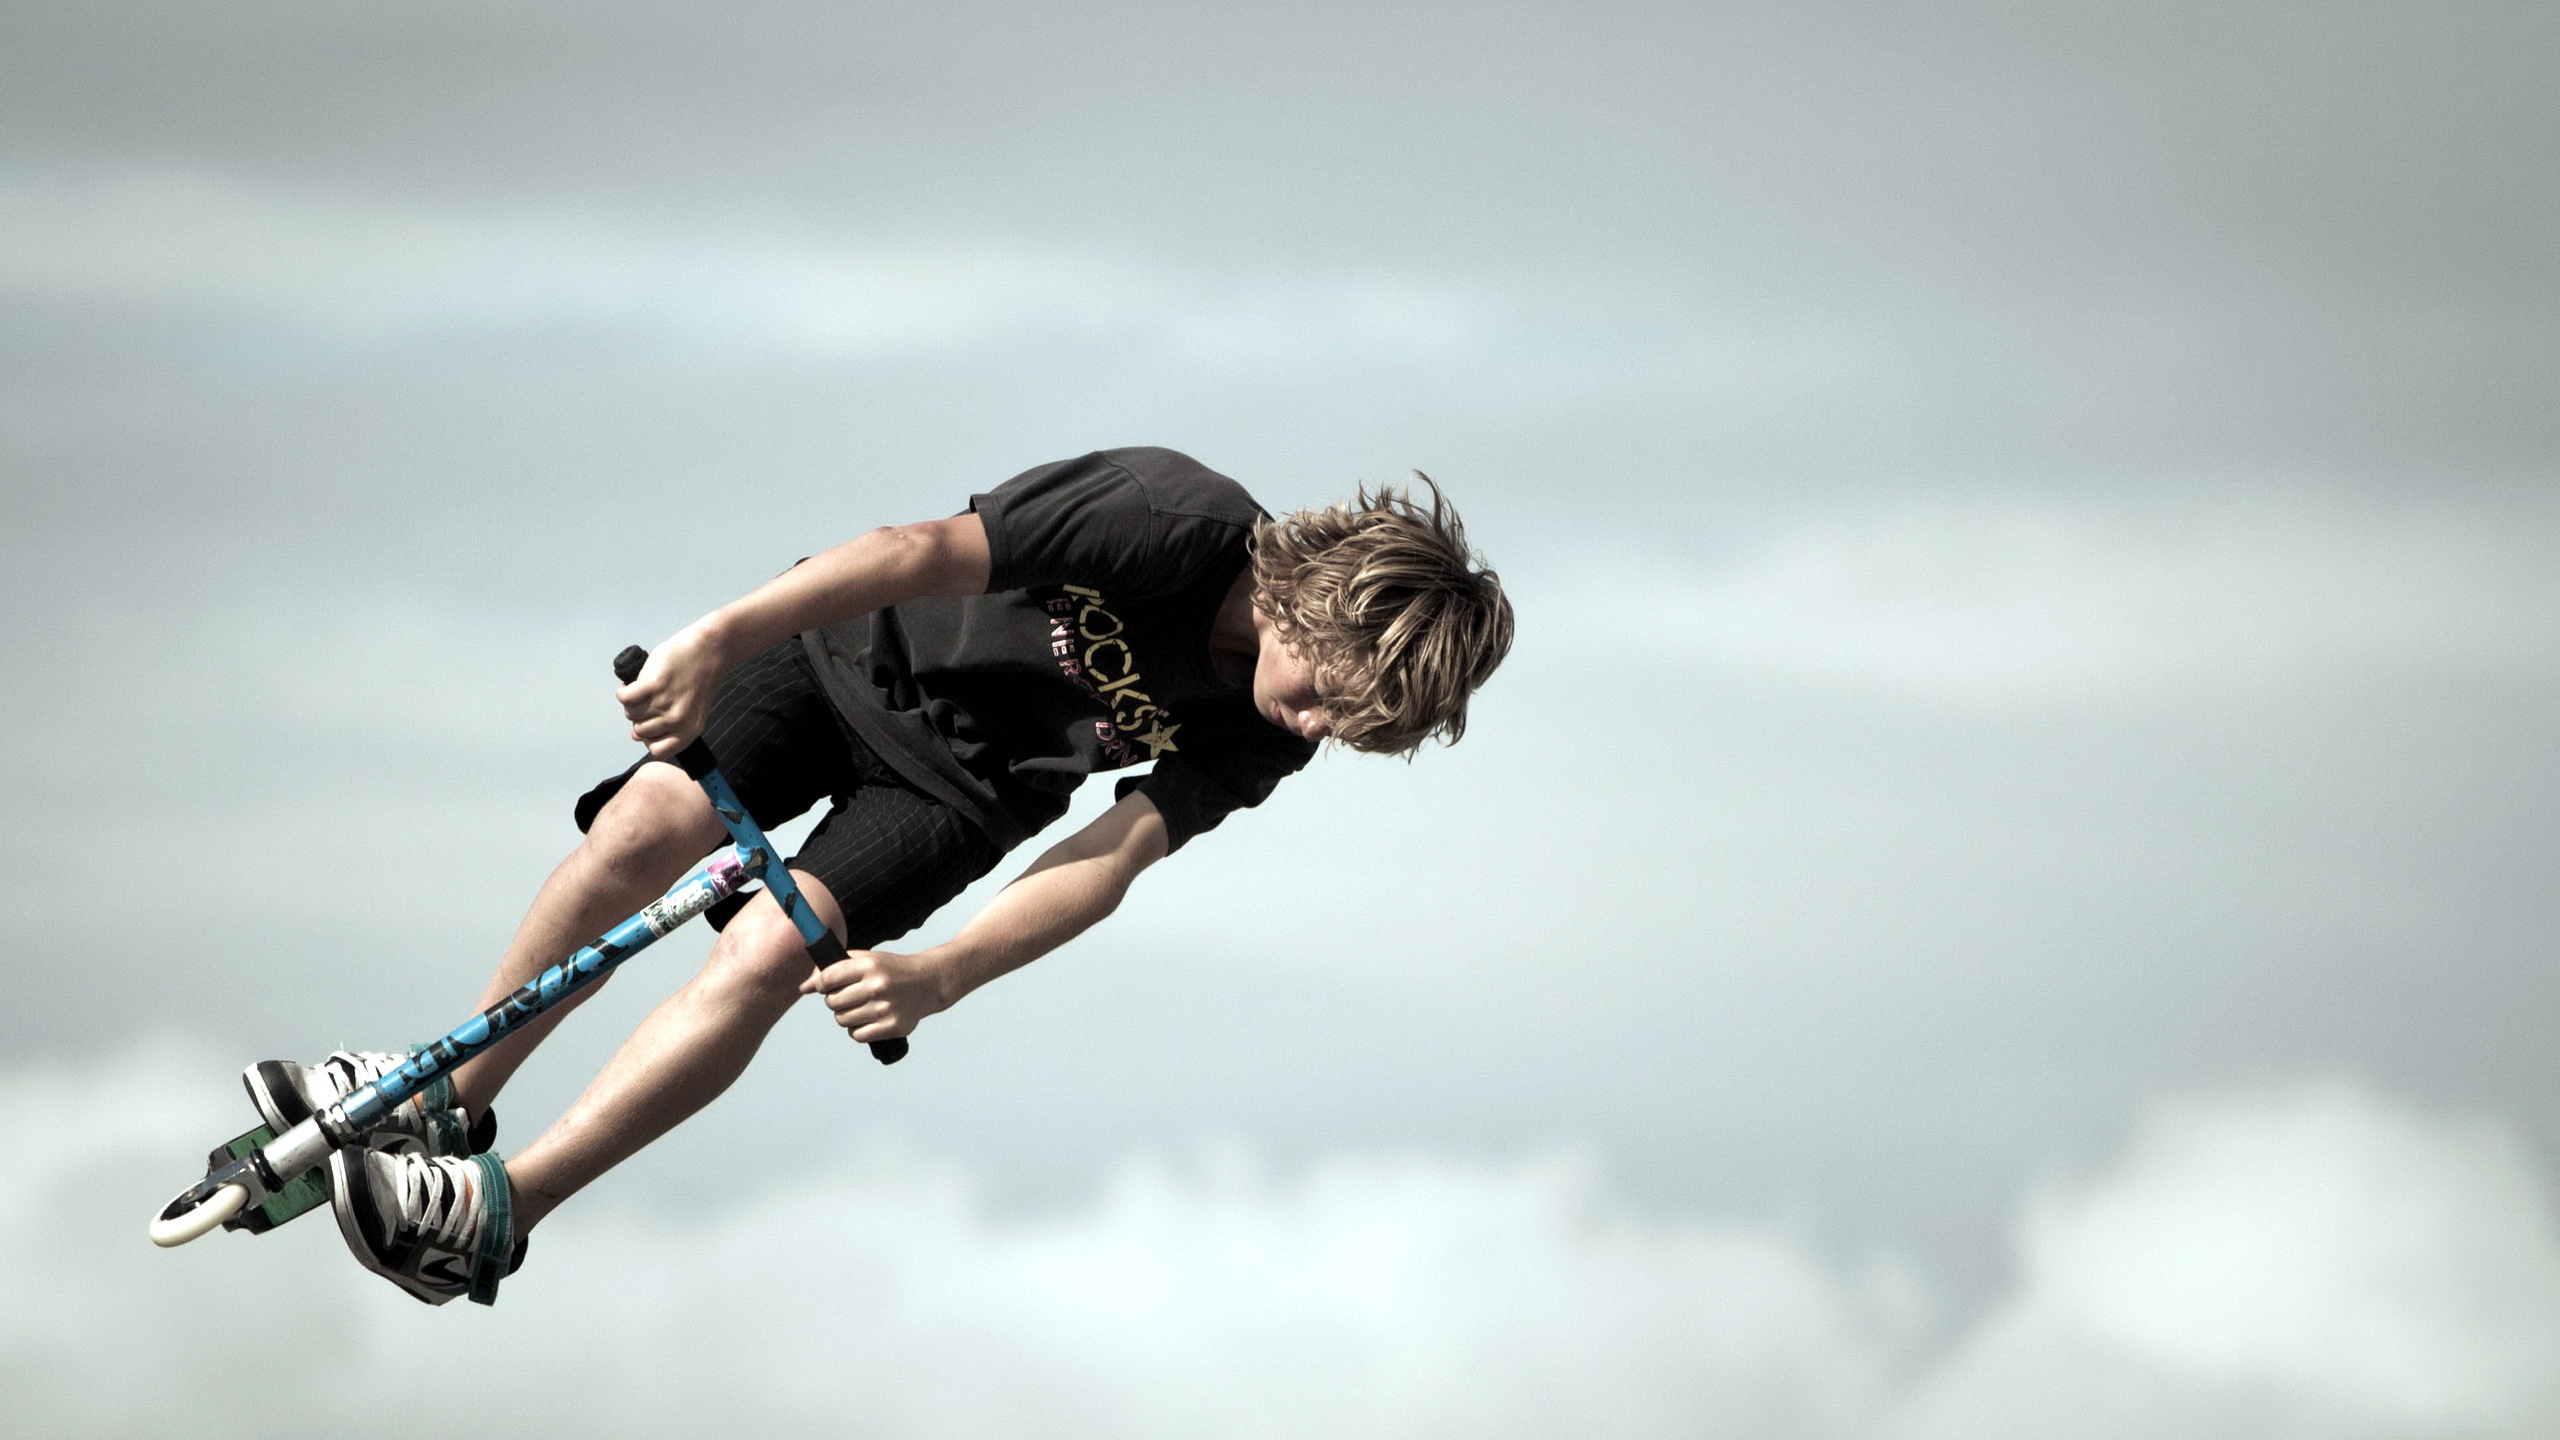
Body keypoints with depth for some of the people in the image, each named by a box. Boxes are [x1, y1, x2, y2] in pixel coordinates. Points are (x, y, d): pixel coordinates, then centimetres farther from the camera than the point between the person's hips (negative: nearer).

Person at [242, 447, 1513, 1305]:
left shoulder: (1262, 737, -18)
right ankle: (456, 1094, 2)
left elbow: (1111, 857, -19)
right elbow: (926, 551, -35)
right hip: (865, 648, -2)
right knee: (648, 830, -21)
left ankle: (498, 1212, -20)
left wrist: (941, 977, -33)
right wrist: (722, 637, -43)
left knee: (766, 955, -21)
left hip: (960, 781, 2)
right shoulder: (1173, 525, -33)